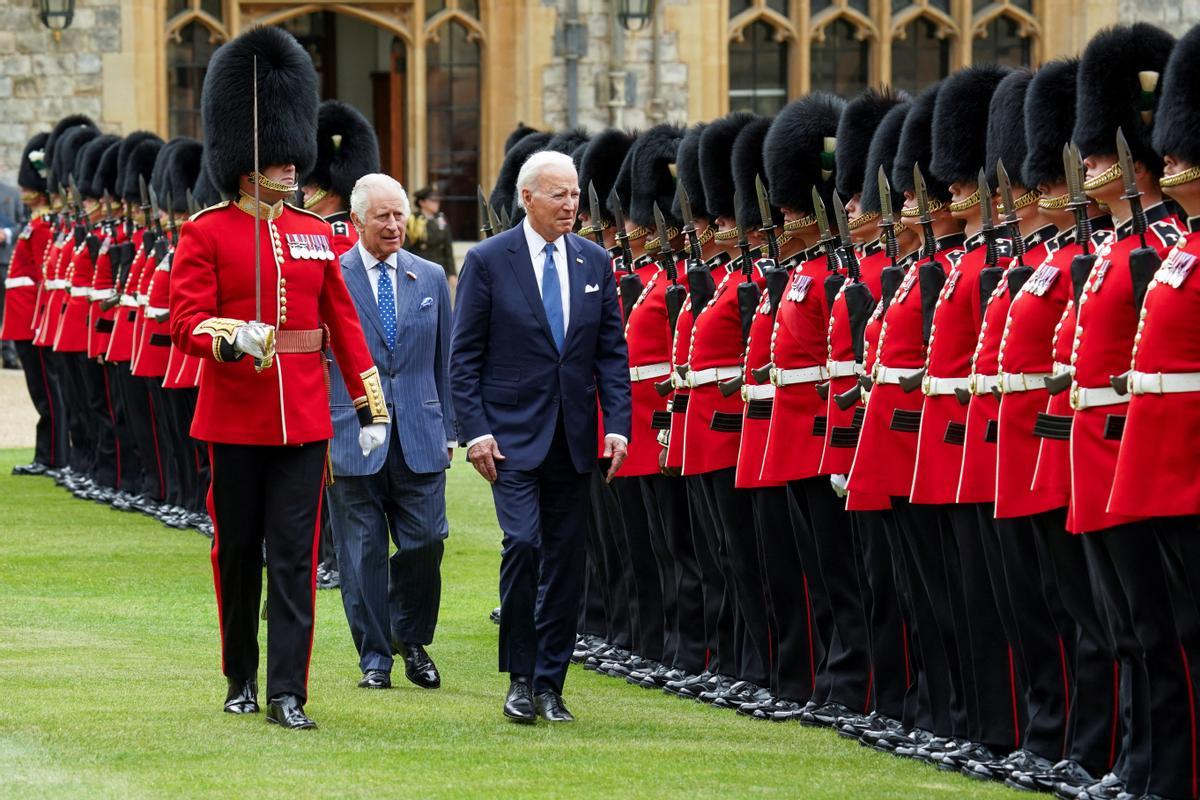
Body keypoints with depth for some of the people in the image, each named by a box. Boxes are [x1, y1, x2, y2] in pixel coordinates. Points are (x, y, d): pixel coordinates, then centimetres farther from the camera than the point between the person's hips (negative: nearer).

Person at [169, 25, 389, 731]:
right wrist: (232, 339, -30)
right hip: (235, 419, -2)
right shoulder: (207, 233, -2)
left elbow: (344, 324, 12)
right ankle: (242, 678, 24)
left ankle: (288, 693, -6)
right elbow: (187, 320, -10)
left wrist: (372, 408, 8)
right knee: (238, 553, 9)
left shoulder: (316, 236, 10)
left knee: (295, 555, -4)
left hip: (304, 420, 2)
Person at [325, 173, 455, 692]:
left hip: (420, 438, 2)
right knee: (363, 551, 1)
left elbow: (445, 360, 14)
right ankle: (374, 656, 10)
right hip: (352, 438, -2)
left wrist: (448, 431, 10)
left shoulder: (431, 278, 9)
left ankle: (412, 639, 20)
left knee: (424, 541, -1)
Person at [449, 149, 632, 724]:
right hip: (512, 433, -4)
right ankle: (520, 677, -6)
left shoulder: (594, 262, 7)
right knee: (523, 543, -17)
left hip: (573, 437, 4)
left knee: (565, 560, 5)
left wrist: (617, 426, -2)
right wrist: (475, 430, -11)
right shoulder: (488, 261, -4)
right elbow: (464, 355, -3)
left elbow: (612, 352, 9)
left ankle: (550, 684, 13)